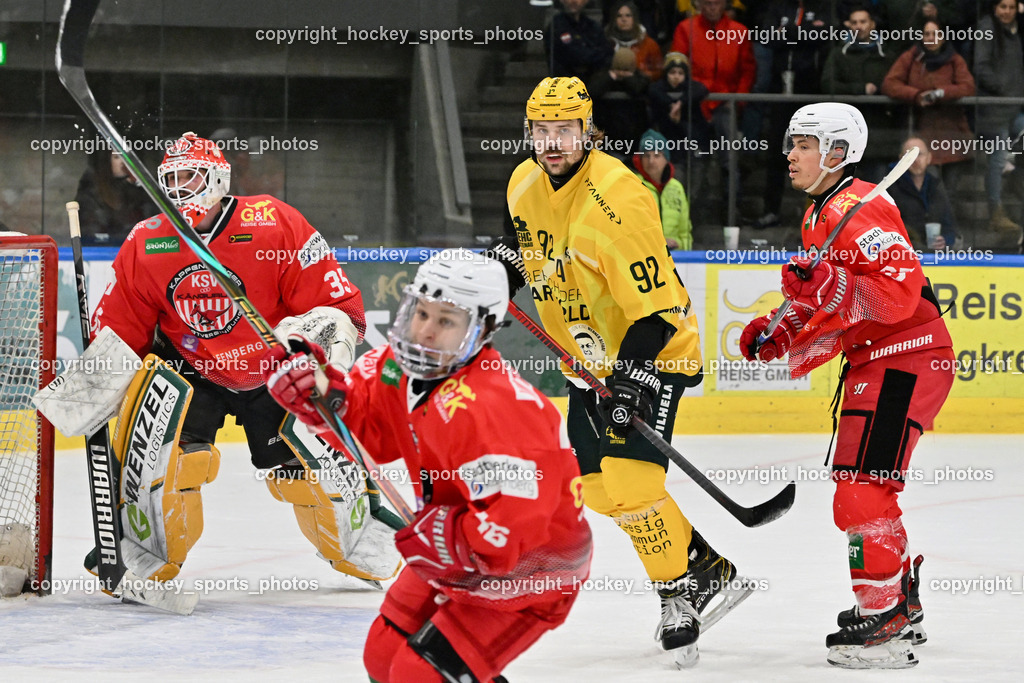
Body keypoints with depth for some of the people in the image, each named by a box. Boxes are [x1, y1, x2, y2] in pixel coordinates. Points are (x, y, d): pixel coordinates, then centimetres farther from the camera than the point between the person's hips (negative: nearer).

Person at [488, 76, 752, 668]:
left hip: (653, 352, -9)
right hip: (591, 357, 9)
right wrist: (505, 260, 7)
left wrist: (630, 376, -34)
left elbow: (655, 306, -28)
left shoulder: (617, 200, -27)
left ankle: (679, 596, -3)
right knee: (599, 486, 6)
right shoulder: (525, 183, -2)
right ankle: (710, 570, 18)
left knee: (630, 477, -20)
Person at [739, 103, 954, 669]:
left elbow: (900, 293, -26)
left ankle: (885, 624, -12)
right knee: (859, 490, 19)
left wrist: (827, 284, -33)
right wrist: (778, 335, 8)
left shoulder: (859, 208, -17)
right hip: (873, 363, 11)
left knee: (863, 490, -15)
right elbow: (832, 315, 23)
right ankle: (903, 606, 33)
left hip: (906, 360, -11)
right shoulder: (818, 217, 17)